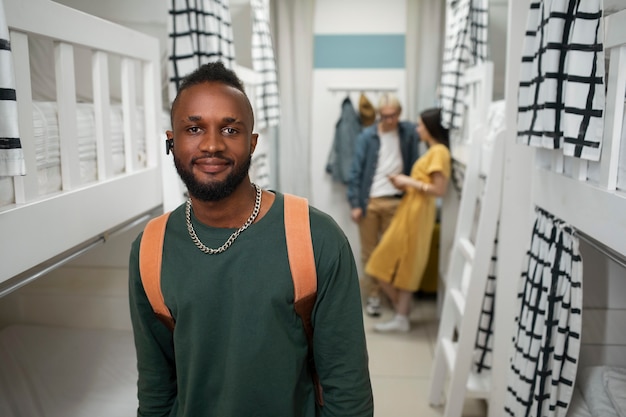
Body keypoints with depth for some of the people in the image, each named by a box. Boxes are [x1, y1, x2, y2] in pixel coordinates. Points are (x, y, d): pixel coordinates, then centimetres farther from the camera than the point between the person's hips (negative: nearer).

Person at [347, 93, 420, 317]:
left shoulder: (409, 132, 0)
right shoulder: (367, 136, -4)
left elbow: (413, 166, 0)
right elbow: (356, 171, -4)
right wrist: (354, 203, -8)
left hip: (395, 201, 1)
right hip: (368, 201, 0)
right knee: (369, 252, 7)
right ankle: (373, 295, 20)